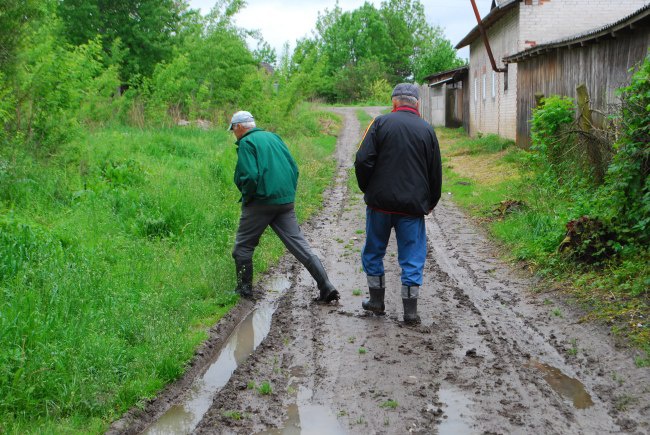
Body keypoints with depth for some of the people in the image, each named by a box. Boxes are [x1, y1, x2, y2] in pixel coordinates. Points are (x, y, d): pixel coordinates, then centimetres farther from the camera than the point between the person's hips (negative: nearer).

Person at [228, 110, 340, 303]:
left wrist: (246, 198, -2)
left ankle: (244, 289, 17)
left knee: (243, 246, 10)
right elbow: (294, 168, 15)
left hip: (261, 202, -7)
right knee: (300, 245, 5)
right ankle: (326, 287, -2)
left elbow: (250, 176, -19)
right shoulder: (273, 137, 16)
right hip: (286, 201, 7)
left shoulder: (246, 143, -6)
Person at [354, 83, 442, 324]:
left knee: (374, 251, 16)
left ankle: (376, 300, 23)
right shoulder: (427, 130, 4)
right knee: (412, 257, 6)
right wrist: (431, 203, 22)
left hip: (380, 202, -1)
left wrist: (367, 190, 7)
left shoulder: (380, 123, -3)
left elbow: (362, 161, -9)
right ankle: (410, 310, 5)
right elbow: (436, 173, 8)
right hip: (413, 205, 1)